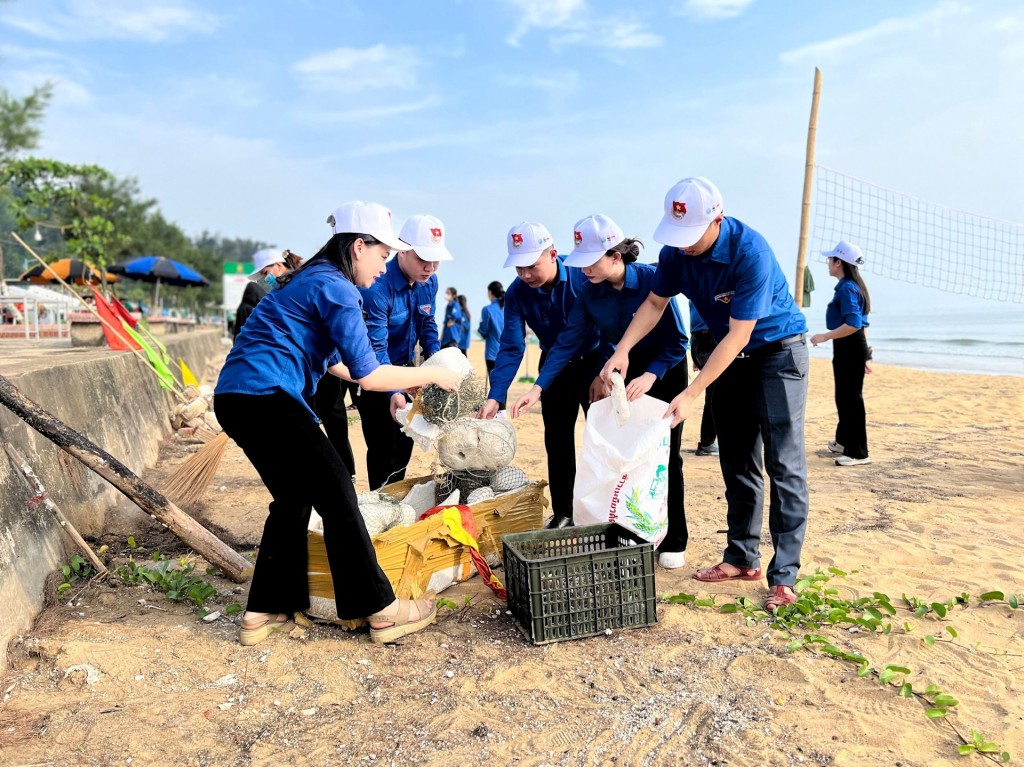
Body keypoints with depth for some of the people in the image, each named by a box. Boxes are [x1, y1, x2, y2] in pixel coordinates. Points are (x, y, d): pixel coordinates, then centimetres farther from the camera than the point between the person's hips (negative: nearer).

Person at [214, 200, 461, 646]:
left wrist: (402, 381, 25)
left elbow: (331, 362, 28)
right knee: (336, 493, -3)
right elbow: (367, 375, -15)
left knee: (293, 499, 17)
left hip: (236, 399, 10)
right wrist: (430, 375, -3)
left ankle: (264, 613, 24)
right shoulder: (335, 287, -10)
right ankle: (381, 611, 6)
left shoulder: (312, 279, 20)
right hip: (266, 398, -10)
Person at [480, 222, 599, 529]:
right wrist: (495, 397, -27)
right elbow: (511, 348, -18)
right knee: (557, 442, 6)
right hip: (555, 365, 3)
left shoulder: (584, 276, -26)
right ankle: (562, 514, 18)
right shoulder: (517, 293, -17)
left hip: (593, 361, -3)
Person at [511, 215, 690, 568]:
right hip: (621, 371, 4)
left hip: (664, 370, -4)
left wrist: (650, 376, -30)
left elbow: (678, 341, -19)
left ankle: (673, 543, 11)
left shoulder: (652, 280, -24)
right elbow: (566, 342, -10)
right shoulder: (591, 293, -11)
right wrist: (537, 388, -18)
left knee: (664, 457, -2)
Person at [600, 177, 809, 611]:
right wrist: (622, 349, -16)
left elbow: (739, 335, -30)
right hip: (732, 354, 6)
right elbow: (655, 303, 0)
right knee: (737, 461, 9)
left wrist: (691, 394, -31)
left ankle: (784, 577, -4)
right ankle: (743, 559, 19)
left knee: (783, 464, -9)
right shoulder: (676, 250, -12)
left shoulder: (750, 252, -30)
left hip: (778, 350, -6)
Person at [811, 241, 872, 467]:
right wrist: (864, 354, 22)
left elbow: (853, 324, -27)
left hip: (849, 347, -10)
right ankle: (844, 441, 35)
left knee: (851, 398, -6)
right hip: (853, 348, 10)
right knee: (844, 396, 21)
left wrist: (825, 337, -22)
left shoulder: (847, 288, -17)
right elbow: (862, 323, 18)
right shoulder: (853, 286, 15)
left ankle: (858, 453, -1)